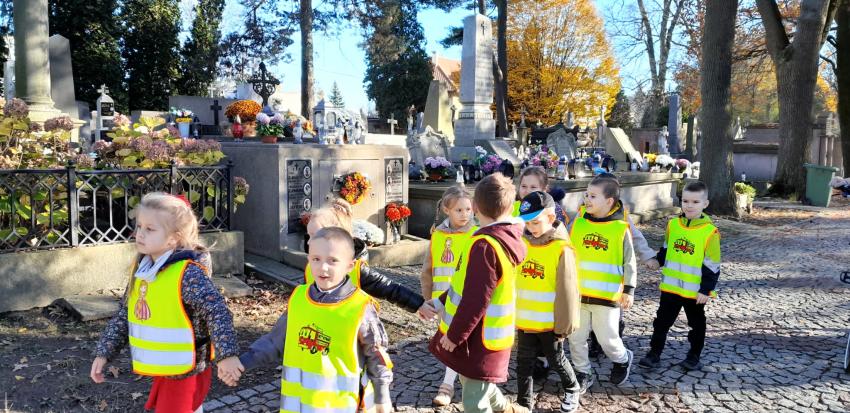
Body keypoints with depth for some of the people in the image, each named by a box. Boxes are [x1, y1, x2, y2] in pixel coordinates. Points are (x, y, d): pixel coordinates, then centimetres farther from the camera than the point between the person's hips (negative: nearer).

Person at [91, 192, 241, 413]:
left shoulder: (188, 274, -22)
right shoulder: (141, 271, 3)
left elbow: (217, 313, -26)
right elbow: (123, 316, 12)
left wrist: (227, 355, -33)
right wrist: (104, 352, 9)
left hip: (187, 375, -7)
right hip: (162, 371, 7)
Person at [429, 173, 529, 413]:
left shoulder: (485, 245, -26)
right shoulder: (505, 237, 3)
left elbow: (475, 300, -26)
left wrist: (453, 335, -15)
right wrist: (441, 302, 14)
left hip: (479, 339, -9)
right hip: (486, 335, 9)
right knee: (477, 386, 30)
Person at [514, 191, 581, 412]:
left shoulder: (561, 249, -17)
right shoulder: (522, 243, 0)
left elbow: (567, 291, -15)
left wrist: (564, 325, -12)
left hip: (550, 323, -4)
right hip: (524, 321, 5)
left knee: (556, 360, 16)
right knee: (524, 363, 12)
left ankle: (571, 389, 43)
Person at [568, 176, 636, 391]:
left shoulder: (621, 228, -7)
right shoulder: (579, 222, 1)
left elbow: (629, 262, -1)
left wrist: (629, 290, -5)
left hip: (607, 295, -3)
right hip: (577, 293, 3)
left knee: (608, 339, 5)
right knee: (576, 337, 11)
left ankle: (623, 360, 37)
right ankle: (583, 373, 31)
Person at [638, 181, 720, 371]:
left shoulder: (710, 231, -14)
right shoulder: (673, 224, -2)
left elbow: (712, 266, -11)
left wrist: (706, 290, -12)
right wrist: (657, 262, 8)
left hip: (695, 290, -3)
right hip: (670, 287, 3)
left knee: (696, 324, 16)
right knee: (662, 321, 8)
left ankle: (694, 357, 31)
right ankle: (654, 354, 18)